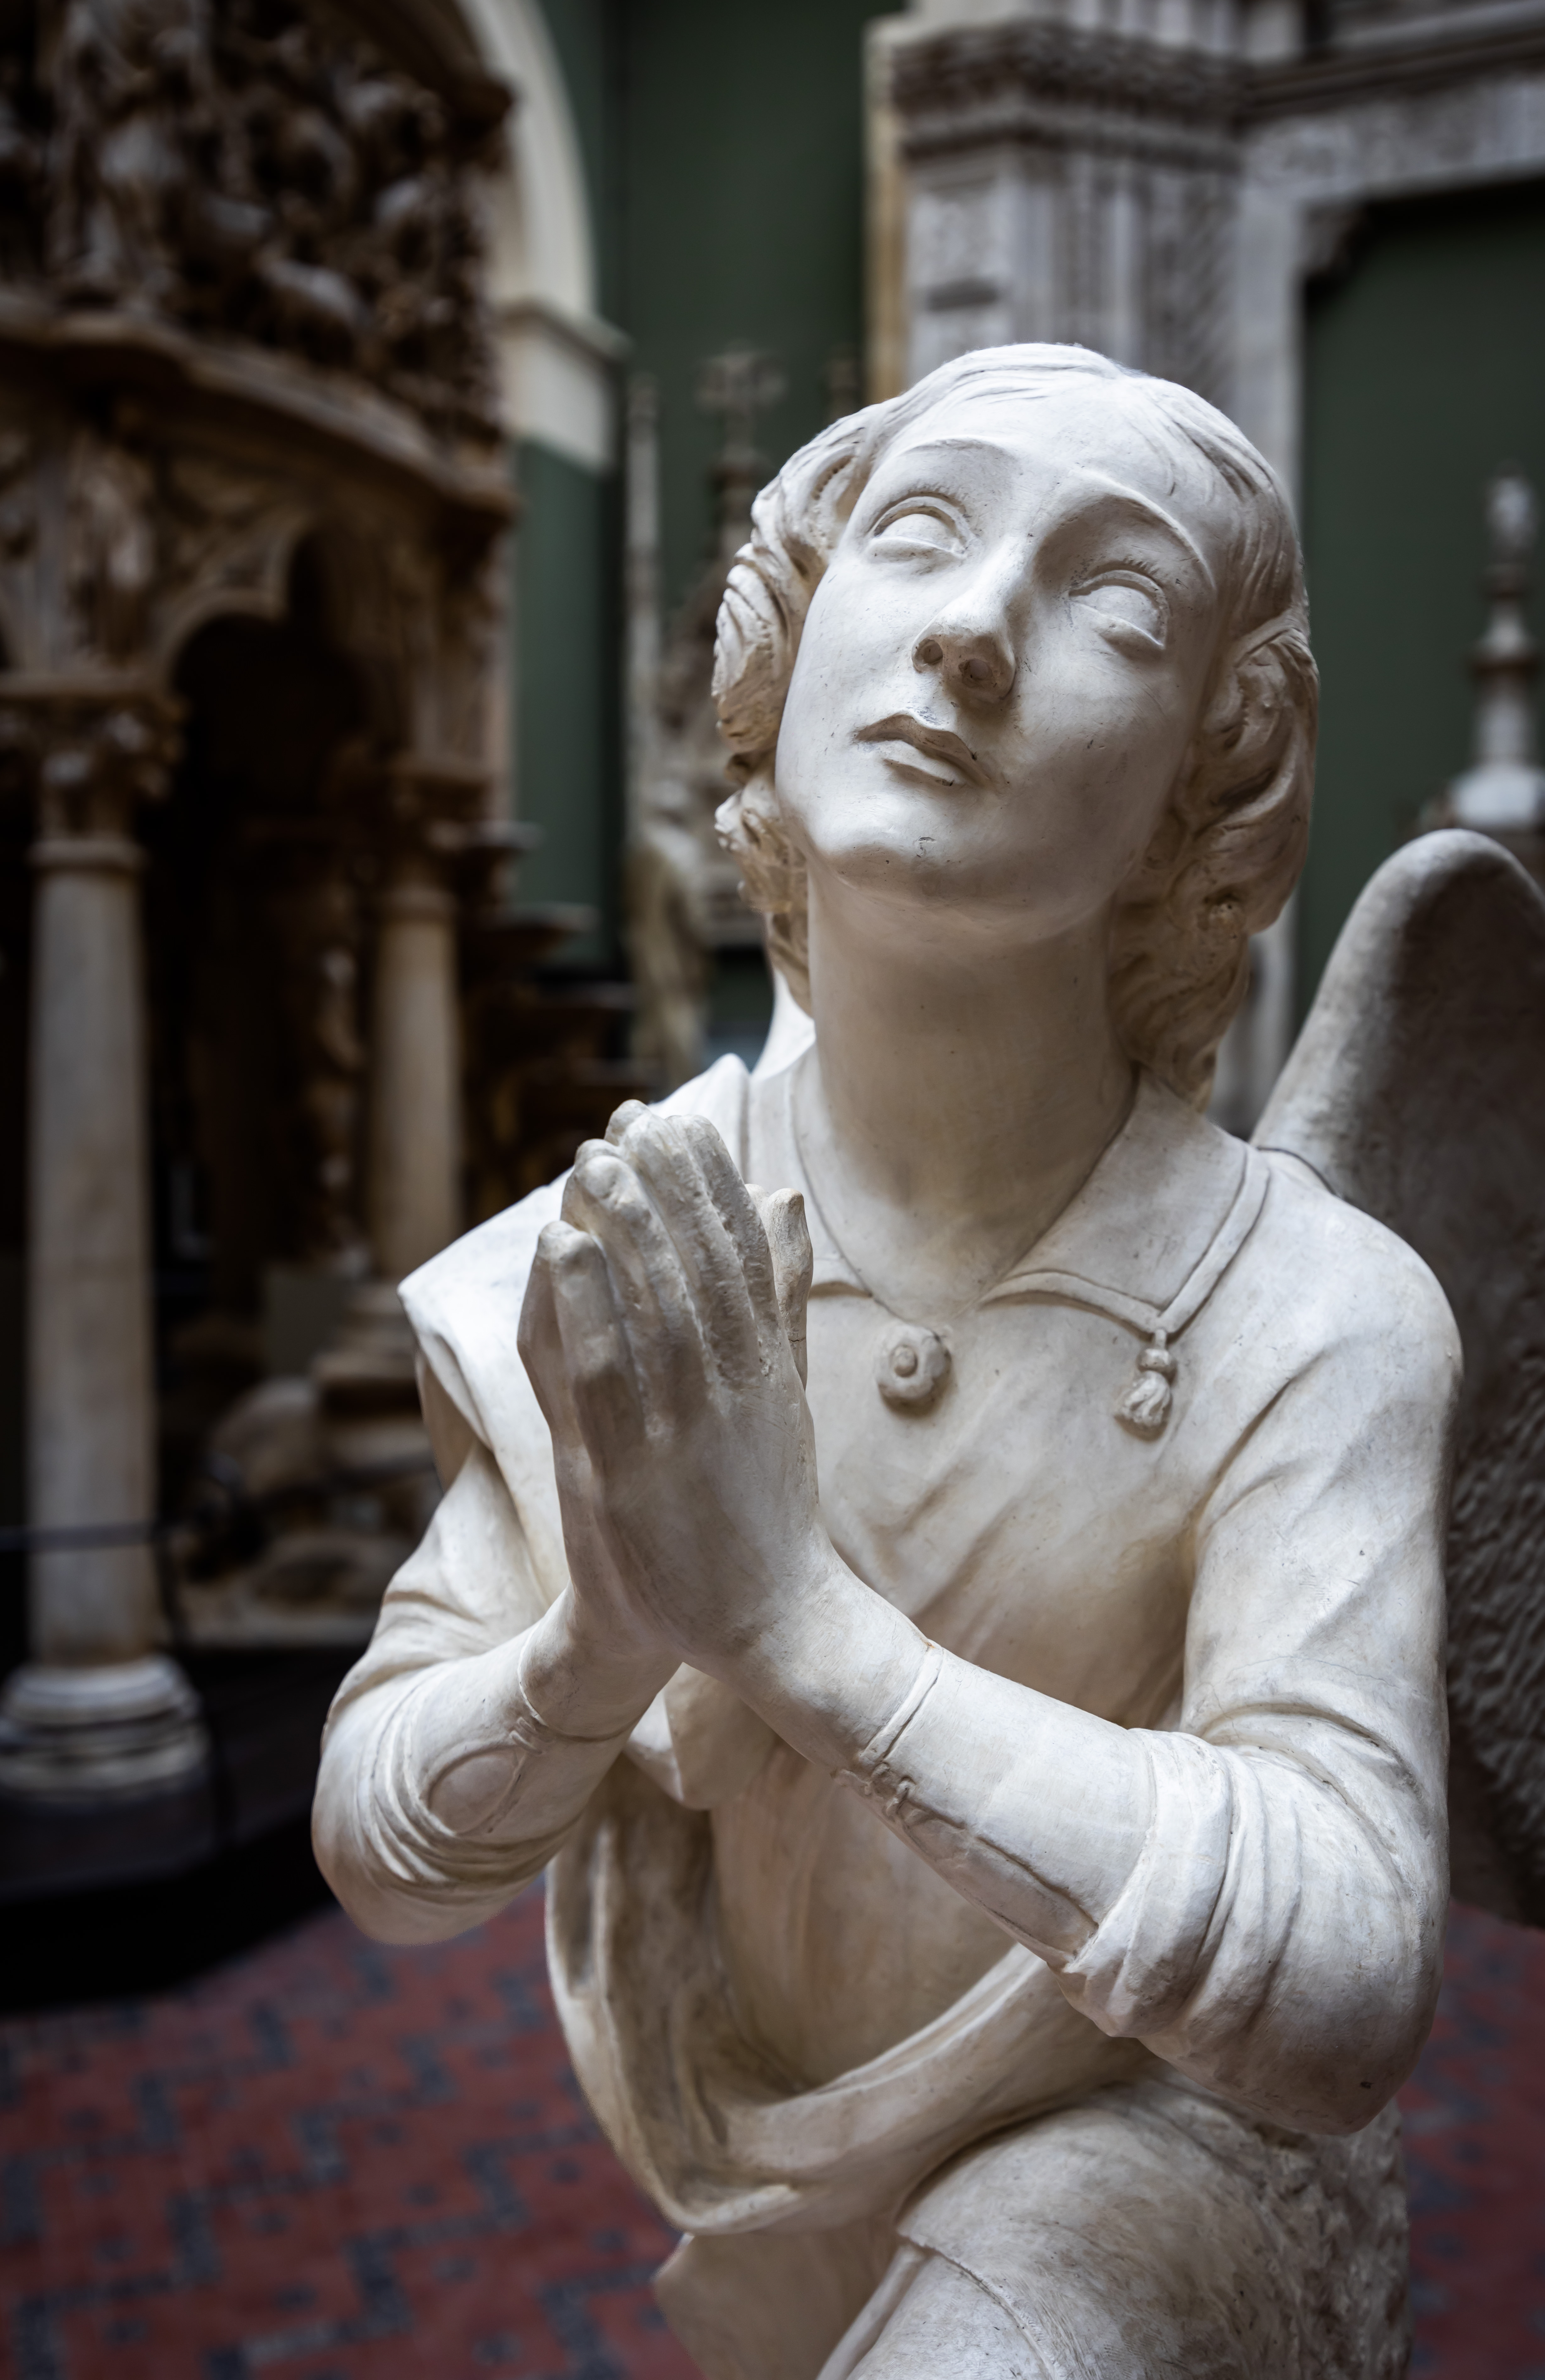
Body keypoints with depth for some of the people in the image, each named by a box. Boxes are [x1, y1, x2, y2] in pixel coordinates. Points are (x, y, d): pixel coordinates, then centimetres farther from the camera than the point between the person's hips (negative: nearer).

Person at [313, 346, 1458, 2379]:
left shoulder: (1316, 1316, -27)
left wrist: (798, 1614, -39)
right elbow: (385, 1854, -13)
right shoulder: (607, 1275, -17)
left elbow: (1339, 1991, -31)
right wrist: (600, 1644, -34)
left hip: (1151, 2161, -2)